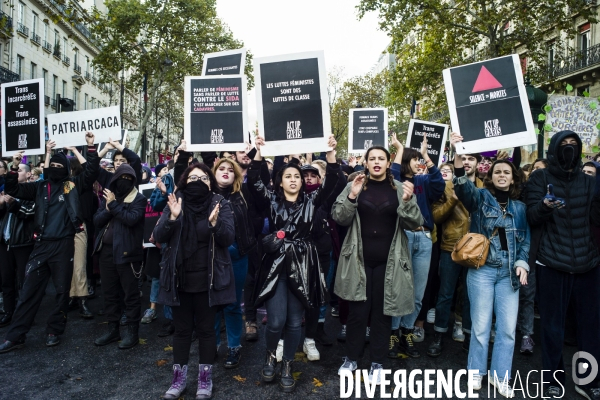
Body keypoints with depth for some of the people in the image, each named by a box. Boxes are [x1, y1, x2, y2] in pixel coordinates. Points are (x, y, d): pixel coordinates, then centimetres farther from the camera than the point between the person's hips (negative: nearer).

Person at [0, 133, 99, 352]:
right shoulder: (40, 187, 12)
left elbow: (92, 172, -4)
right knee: (29, 291, 7)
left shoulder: (72, 185, 4)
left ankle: (54, 331, 22)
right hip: (41, 245, 3)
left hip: (64, 244, -2)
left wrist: (91, 147, -11)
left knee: (62, 289, 7)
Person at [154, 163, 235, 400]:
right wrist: (172, 217, -22)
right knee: (182, 329, 13)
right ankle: (179, 378, 28)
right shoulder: (176, 203, 2)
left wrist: (215, 223, -30)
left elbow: (229, 238, -11)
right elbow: (158, 236, -5)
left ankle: (205, 379, 24)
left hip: (208, 279, -2)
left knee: (206, 329, 10)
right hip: (179, 278, 2)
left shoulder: (221, 205, -4)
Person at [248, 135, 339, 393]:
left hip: (302, 266, 1)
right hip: (276, 265, -1)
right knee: (276, 320, -6)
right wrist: (259, 153, -16)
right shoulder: (271, 200, 4)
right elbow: (253, 183, -9)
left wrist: (331, 154, -14)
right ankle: (270, 355, 27)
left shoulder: (311, 201, 6)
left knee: (295, 321, 8)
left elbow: (331, 184, -5)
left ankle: (287, 366, 29)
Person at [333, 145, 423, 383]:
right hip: (359, 260, 0)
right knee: (357, 311, 7)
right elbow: (339, 219, -4)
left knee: (382, 312, 10)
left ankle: (377, 362, 25)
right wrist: (352, 196, -19)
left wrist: (408, 201, -19)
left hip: (388, 262, 1)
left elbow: (415, 224, -2)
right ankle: (351, 358, 26)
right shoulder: (354, 186, 1)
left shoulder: (401, 188, 1)